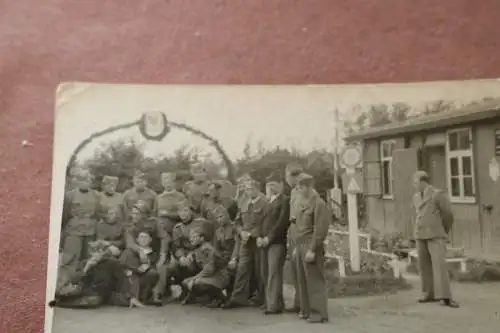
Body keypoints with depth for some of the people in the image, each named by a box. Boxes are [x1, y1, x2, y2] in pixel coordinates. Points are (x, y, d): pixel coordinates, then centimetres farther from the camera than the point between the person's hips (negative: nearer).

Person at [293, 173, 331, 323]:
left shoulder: (319, 203, -12)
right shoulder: (304, 203, 15)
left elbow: (320, 230, -17)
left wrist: (312, 250, -20)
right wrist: (297, 247, 16)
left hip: (311, 247, -8)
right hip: (301, 246, 8)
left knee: (315, 282, -1)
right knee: (303, 281, 13)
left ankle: (319, 313, 8)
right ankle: (306, 310, 25)